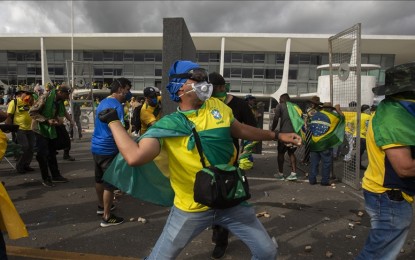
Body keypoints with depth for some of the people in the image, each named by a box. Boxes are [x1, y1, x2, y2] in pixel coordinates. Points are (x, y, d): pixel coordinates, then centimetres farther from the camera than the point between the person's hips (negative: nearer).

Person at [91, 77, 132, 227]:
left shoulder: (102, 102, 12)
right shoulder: (117, 106, -17)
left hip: (96, 146, 9)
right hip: (108, 149, -9)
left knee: (99, 179, 21)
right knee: (109, 183, 0)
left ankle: (101, 206, 38)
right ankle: (107, 217, 8)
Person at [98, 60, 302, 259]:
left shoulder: (217, 106, -1)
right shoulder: (167, 125, -16)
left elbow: (240, 130, 15)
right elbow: (135, 157, -31)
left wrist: (277, 136, 18)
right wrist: (113, 121, -21)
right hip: (192, 209, -3)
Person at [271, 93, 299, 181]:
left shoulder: (280, 106, 1)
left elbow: (276, 119, -9)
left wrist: (272, 130, 0)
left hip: (284, 132, -5)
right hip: (294, 132, 5)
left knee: (281, 153, 8)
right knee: (291, 153, 16)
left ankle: (280, 174, 12)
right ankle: (293, 173, 8)